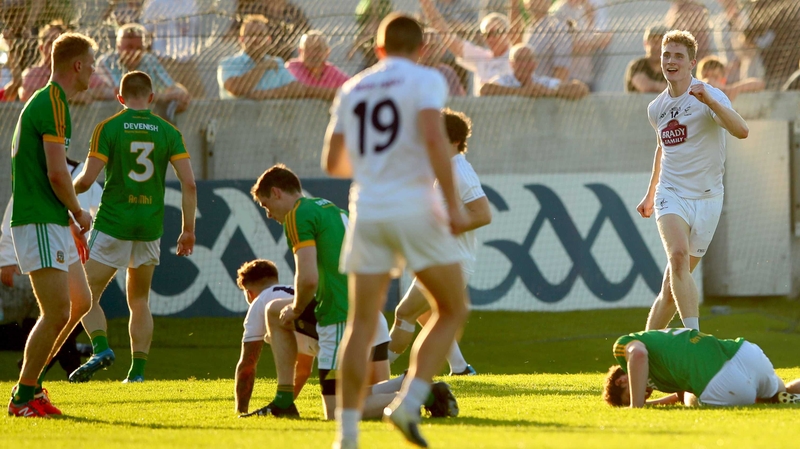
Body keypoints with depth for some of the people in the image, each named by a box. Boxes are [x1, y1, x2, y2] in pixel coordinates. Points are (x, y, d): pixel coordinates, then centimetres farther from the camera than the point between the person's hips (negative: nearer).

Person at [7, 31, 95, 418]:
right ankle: (24, 397, -3)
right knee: (58, 311, -11)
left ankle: (30, 382, 19)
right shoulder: (52, 104, -15)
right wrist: (79, 213, -5)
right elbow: (57, 173, -20)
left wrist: (69, 218, 17)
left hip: (52, 222, 10)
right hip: (38, 223, -10)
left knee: (80, 302, 14)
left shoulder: (46, 102, 17)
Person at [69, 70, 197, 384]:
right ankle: (137, 371, 8)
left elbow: (87, 179, -12)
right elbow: (189, 184, -3)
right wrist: (188, 230, 5)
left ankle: (101, 347, -21)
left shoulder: (108, 128, -6)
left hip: (113, 225, -3)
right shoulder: (168, 131, 3)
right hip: (150, 227, 4)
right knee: (140, 302, 16)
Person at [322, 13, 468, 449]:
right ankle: (409, 402, -7)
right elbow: (434, 139, -16)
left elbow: (332, 163, 16)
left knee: (361, 323, 5)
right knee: (452, 310, 9)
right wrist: (453, 203, -15)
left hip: (366, 210, 4)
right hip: (413, 207, -4)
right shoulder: (425, 81, 0)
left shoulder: (351, 89, 15)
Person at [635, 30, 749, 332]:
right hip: (671, 195, 2)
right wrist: (650, 194, 36)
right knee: (678, 254, -28)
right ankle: (692, 334, -34)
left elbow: (741, 131, -26)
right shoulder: (656, 108, 9)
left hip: (706, 199, -2)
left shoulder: (710, 97, -8)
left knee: (672, 285, 2)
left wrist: (709, 101, -39)